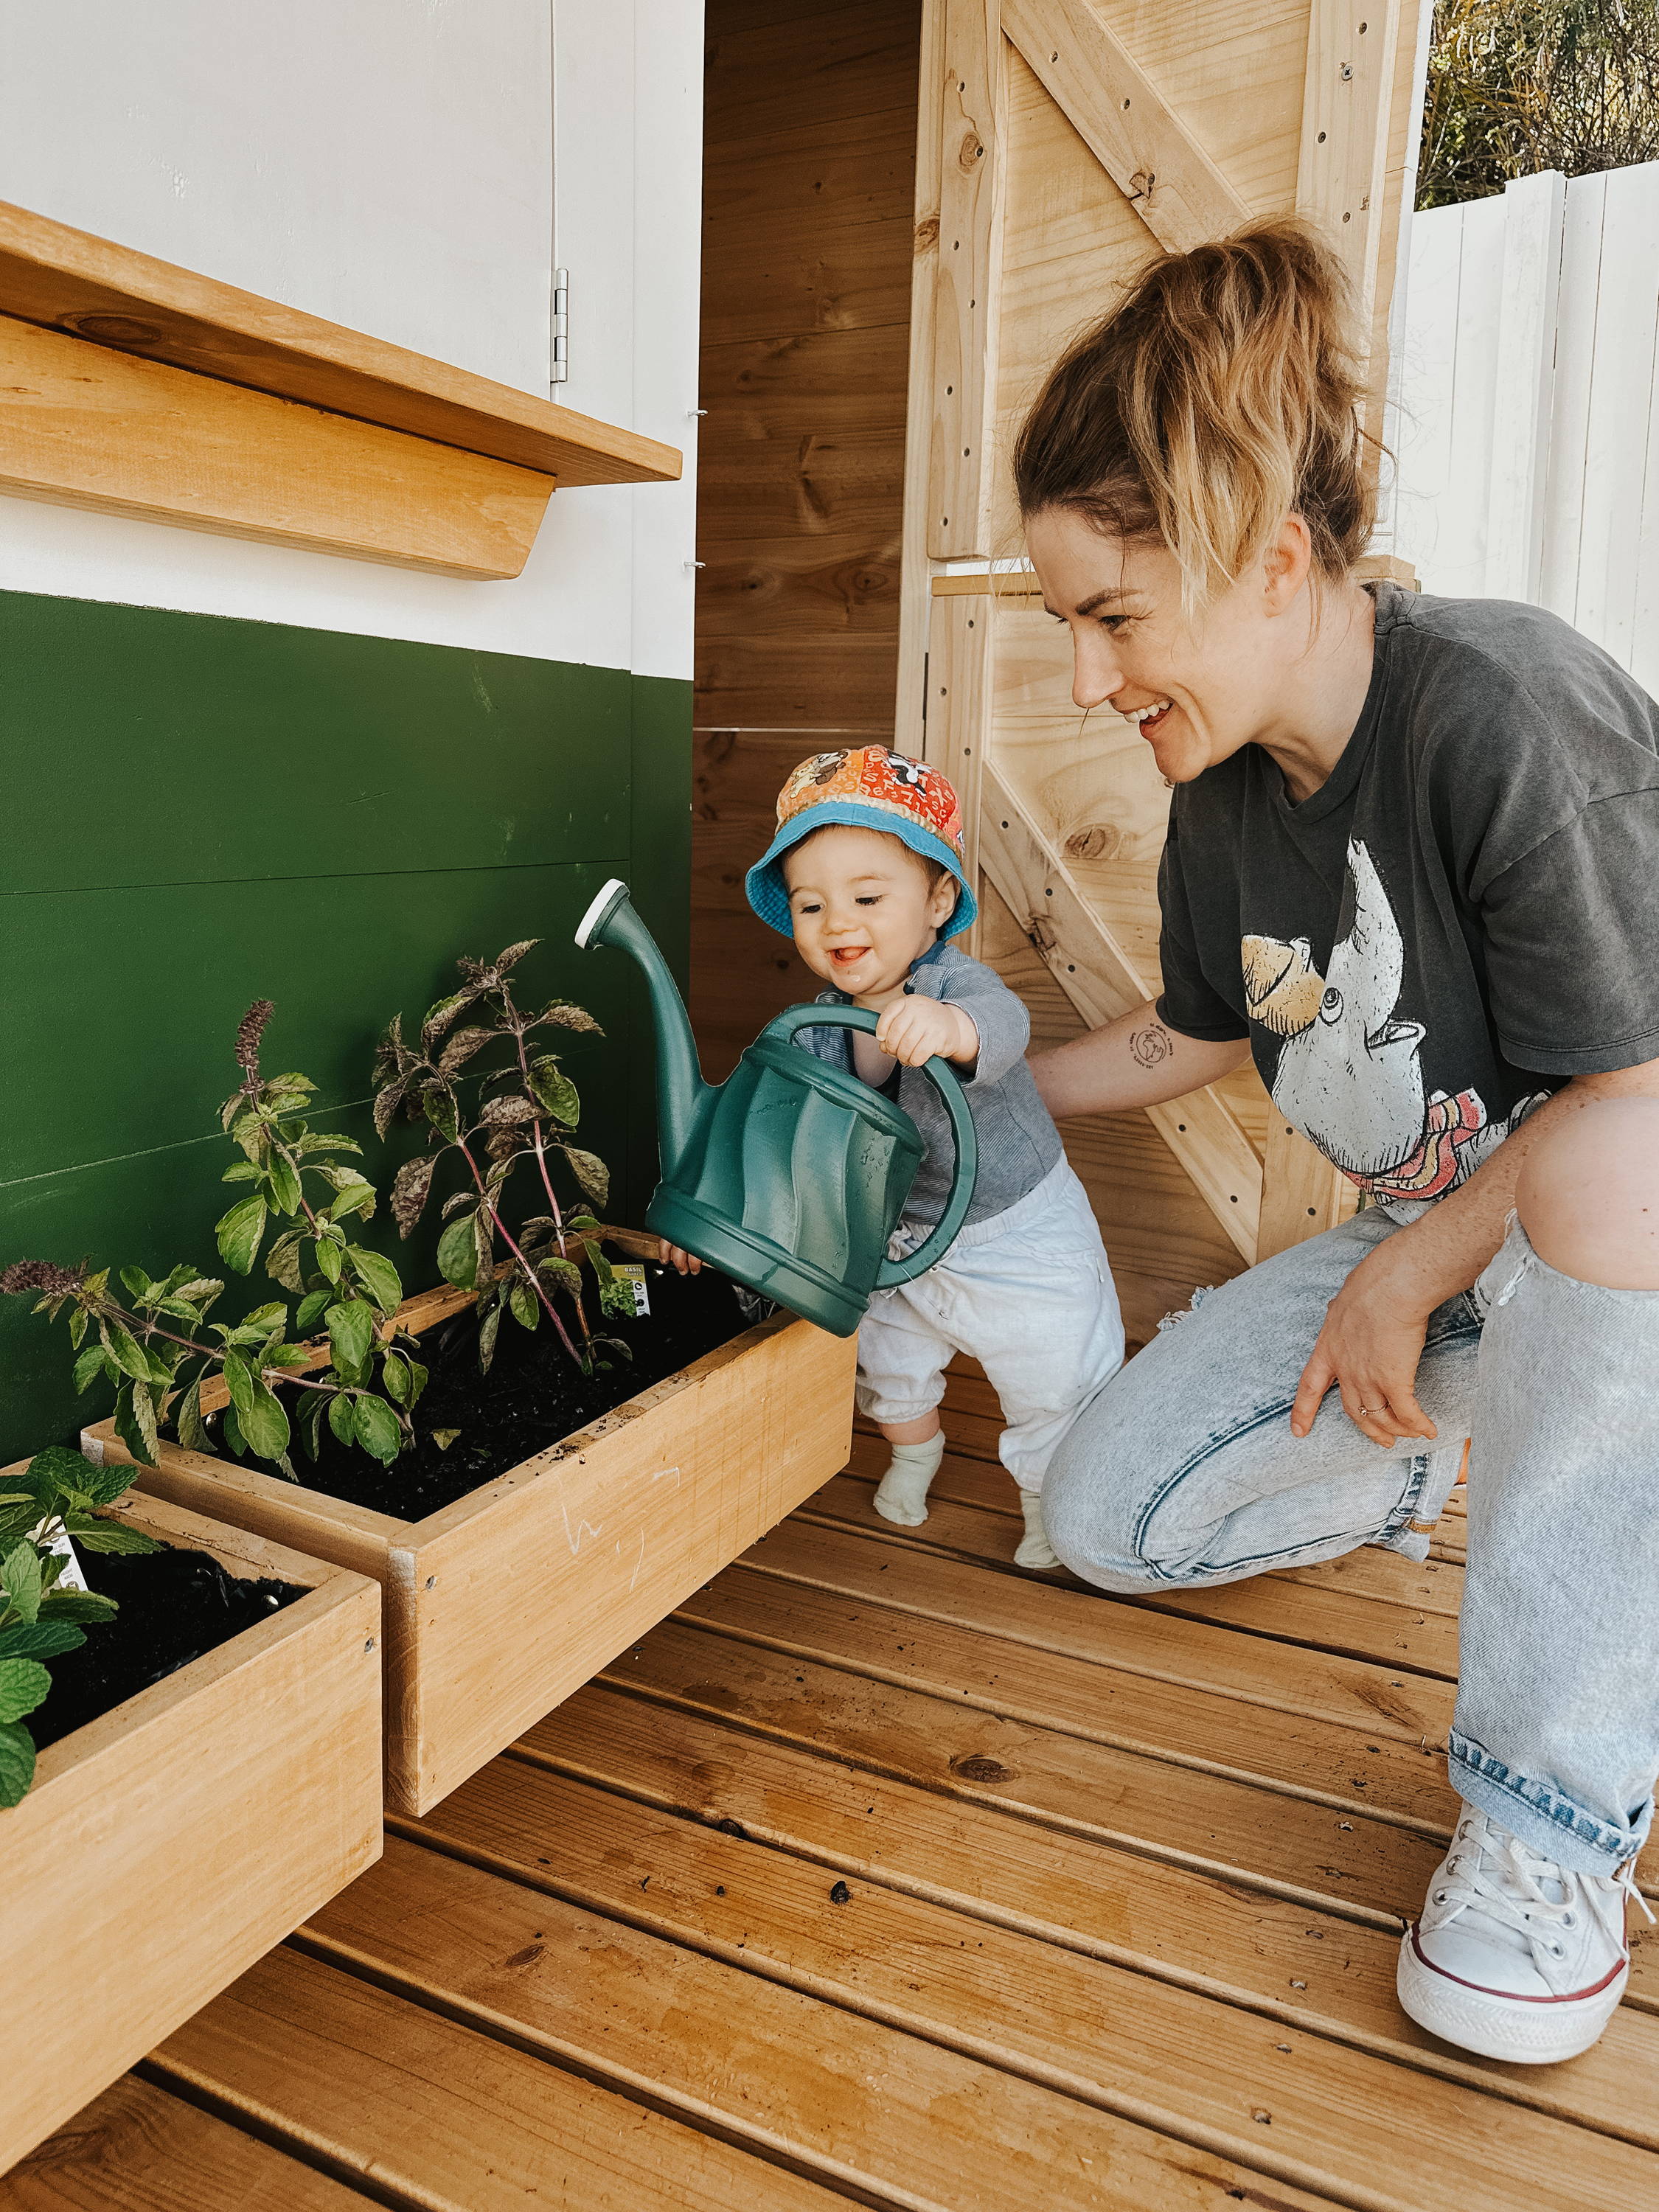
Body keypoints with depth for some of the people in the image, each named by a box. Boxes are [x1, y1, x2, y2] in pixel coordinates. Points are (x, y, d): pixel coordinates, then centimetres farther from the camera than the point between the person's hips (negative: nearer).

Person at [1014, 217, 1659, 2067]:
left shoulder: (1506, 716, -28)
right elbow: (1195, 1038, 13)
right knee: (1101, 1515, -4)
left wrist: (1407, 1272, -17)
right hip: (1428, 1251, 6)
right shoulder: (1224, 798, -3)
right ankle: (1422, 1462, 23)